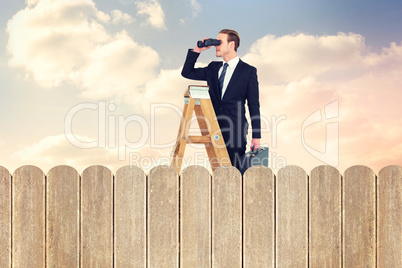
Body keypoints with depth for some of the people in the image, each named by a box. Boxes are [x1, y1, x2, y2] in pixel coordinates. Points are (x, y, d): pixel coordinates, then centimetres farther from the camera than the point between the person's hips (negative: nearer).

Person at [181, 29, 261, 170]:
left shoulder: (248, 71, 0)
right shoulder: (213, 68, 15)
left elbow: (254, 105, -1)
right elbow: (186, 73, 17)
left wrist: (256, 136, -6)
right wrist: (196, 50, 4)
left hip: (235, 131, -5)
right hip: (215, 129, 5)